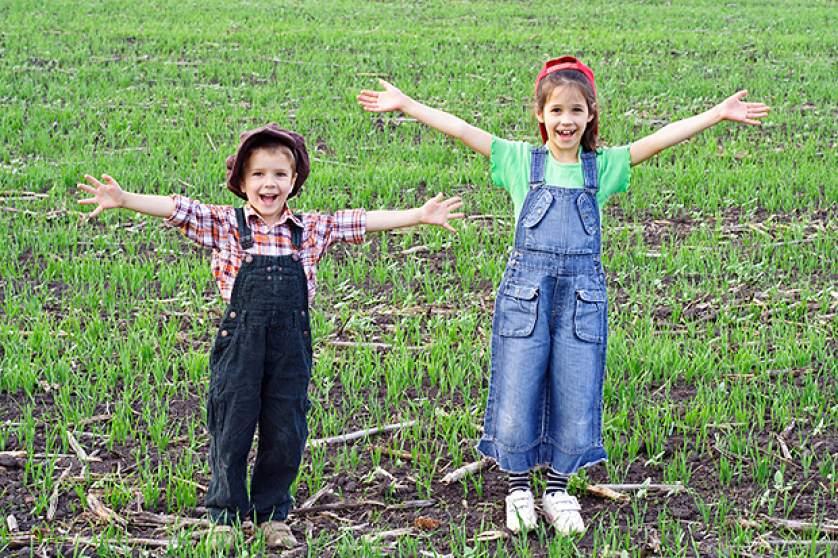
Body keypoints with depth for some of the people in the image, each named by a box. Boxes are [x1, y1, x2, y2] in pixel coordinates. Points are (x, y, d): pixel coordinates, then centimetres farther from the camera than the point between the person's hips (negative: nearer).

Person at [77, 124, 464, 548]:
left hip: (291, 345, 2)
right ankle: (227, 515, 21)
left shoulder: (311, 230, 7)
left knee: (285, 434, 9)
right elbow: (176, 209, -9)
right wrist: (123, 199, -21)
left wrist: (420, 215, 5)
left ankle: (272, 516, 25)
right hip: (239, 342, -2)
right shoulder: (225, 225, 0)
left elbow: (361, 222, 7)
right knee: (231, 430, 6)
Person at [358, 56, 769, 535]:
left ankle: (559, 491, 25)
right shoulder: (522, 160, 3)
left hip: (583, 296, 1)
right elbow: (461, 130, -3)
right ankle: (520, 489, 23)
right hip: (525, 292, -1)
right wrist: (405, 104, -8)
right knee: (517, 396, 3)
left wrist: (717, 114, -9)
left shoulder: (603, 166, 6)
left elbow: (661, 139, -2)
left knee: (575, 399, 6)